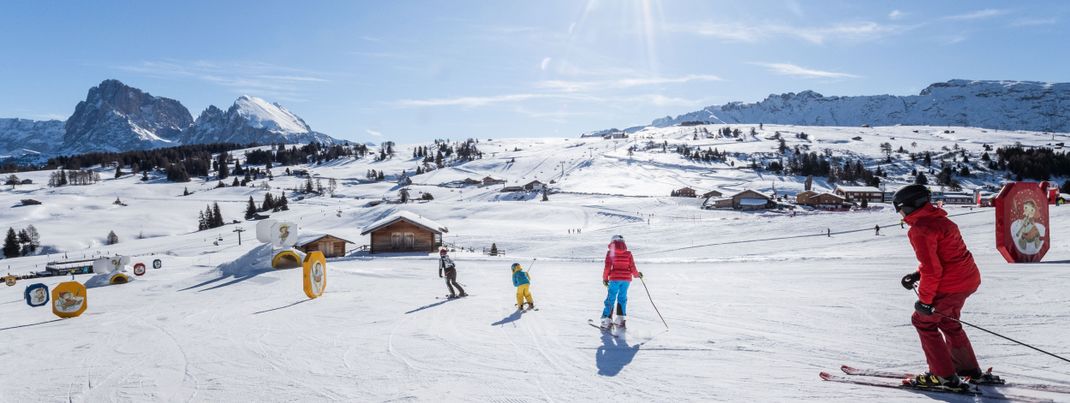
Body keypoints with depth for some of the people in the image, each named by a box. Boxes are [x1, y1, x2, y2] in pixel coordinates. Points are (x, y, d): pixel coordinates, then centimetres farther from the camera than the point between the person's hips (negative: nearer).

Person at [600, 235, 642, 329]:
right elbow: (632, 267, 6)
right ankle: (620, 319, 12)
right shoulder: (628, 253, 6)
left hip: (615, 279, -2)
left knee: (611, 298, 3)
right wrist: (637, 274, 24)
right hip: (626, 279, 2)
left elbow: (607, 267, -3)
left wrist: (605, 278, 8)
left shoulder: (610, 252, 0)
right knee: (622, 298, 14)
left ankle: (606, 319, -2)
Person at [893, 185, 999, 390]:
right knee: (947, 322, 26)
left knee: (923, 321, 6)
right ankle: (971, 371, 36)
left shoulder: (920, 229, -20)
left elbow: (931, 269, -22)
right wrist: (917, 274, 15)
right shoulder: (939, 219, 11)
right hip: (969, 279, 10)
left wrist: (924, 299, -15)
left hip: (950, 285, -10)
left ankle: (945, 376, 12)